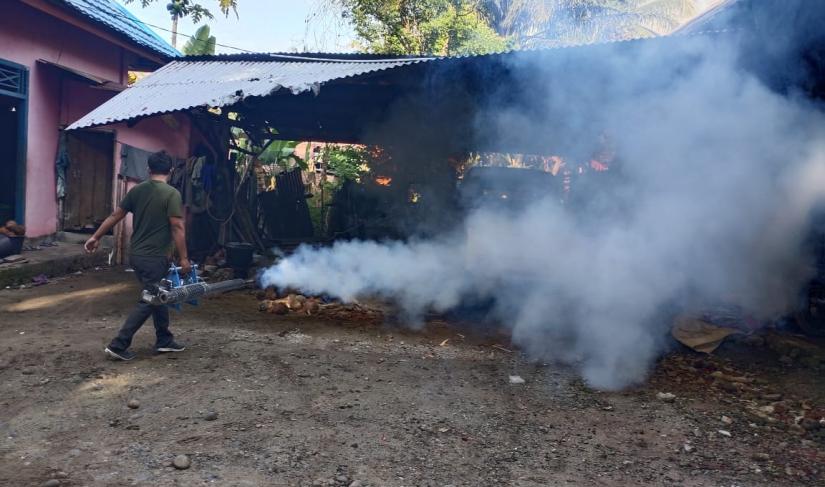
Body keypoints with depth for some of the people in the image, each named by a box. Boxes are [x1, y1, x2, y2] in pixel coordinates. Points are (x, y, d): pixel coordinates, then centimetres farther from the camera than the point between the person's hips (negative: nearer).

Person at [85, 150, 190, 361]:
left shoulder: (136, 190, 6)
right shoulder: (172, 194, -14)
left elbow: (115, 215, 10)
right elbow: (177, 228, -18)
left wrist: (96, 237, 20)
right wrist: (183, 258, -14)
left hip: (137, 254, 8)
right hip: (155, 257, -7)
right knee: (149, 301, 1)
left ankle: (164, 341, 25)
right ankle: (118, 345, 0)